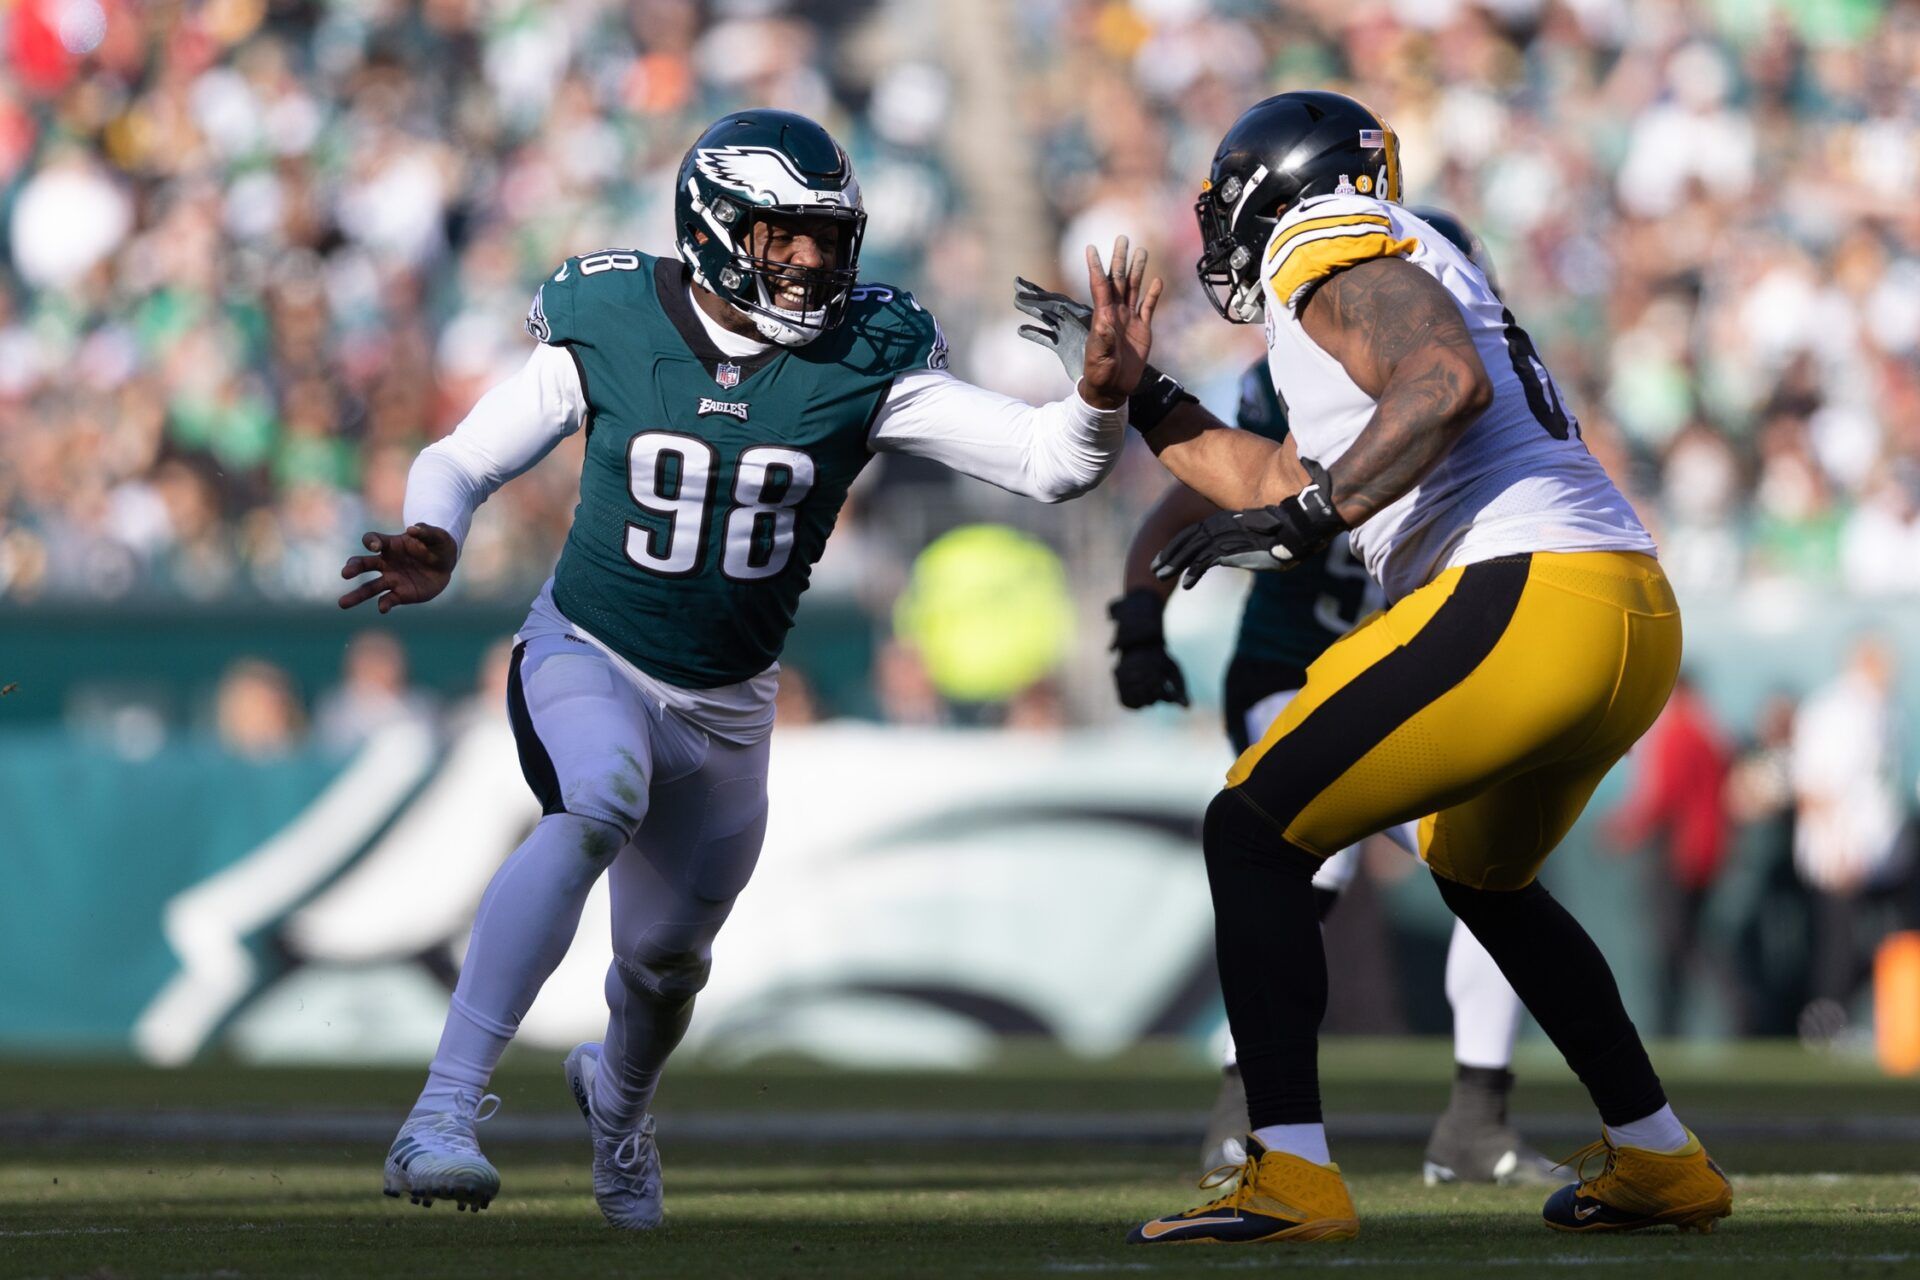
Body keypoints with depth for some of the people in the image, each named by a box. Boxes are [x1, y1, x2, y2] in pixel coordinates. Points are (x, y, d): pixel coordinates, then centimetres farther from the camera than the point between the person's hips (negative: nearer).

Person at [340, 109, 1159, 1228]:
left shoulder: (867, 362, -14)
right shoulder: (609, 329, -16)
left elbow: (1048, 464, -21)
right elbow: (463, 462, -7)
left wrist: (1105, 393, -42)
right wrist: (431, 551, -29)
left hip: (728, 704, 3)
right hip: (588, 659, -3)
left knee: (666, 957, 15)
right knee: (599, 806, -35)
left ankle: (618, 1094, 54)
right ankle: (446, 1113, -37)